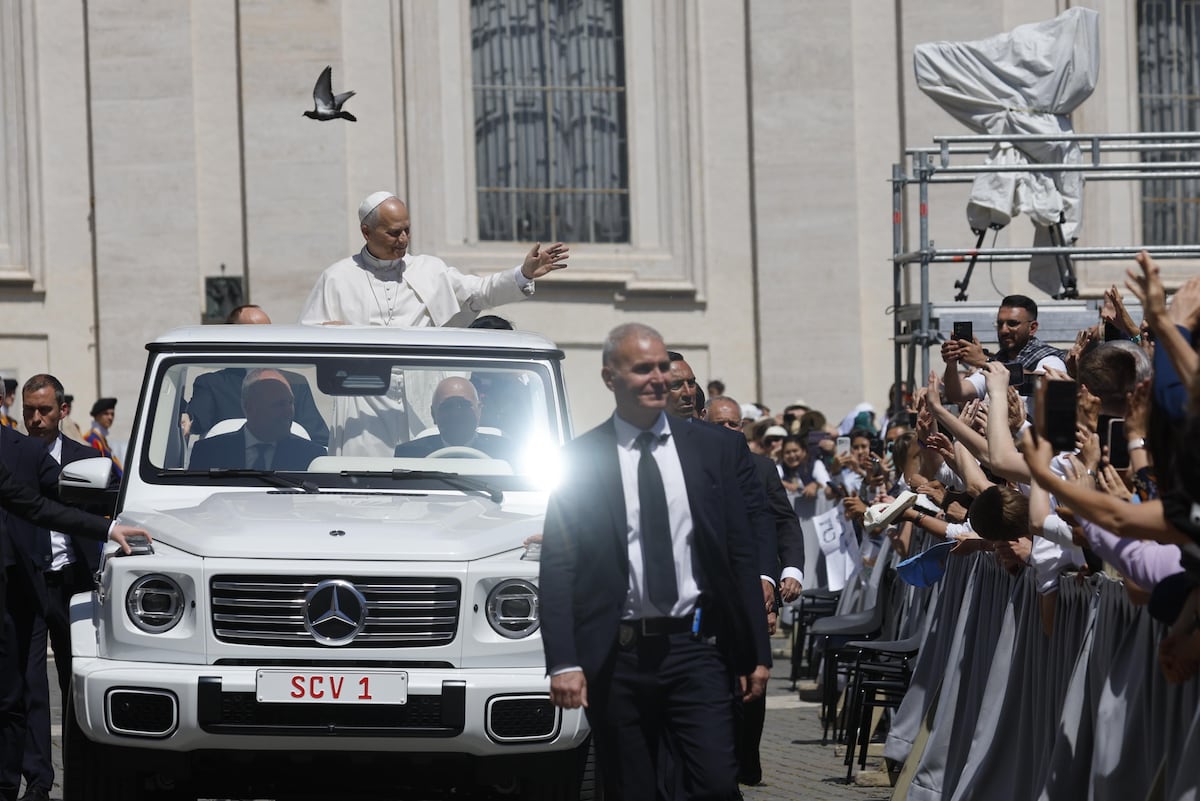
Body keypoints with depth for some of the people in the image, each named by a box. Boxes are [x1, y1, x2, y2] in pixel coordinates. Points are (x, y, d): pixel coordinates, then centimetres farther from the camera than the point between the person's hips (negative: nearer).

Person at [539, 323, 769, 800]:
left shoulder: (710, 449, 8)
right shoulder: (580, 460, 2)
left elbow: (740, 554, 9)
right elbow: (557, 570, -1)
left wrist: (756, 651, 5)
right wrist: (563, 663, -11)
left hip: (694, 649, 1)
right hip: (617, 657, -1)